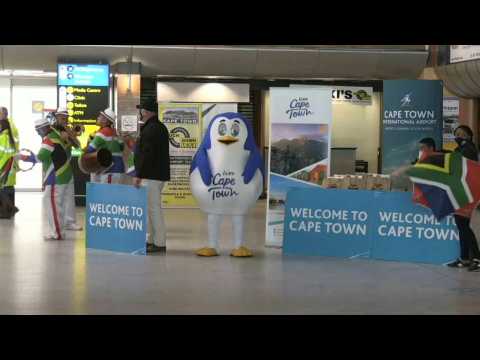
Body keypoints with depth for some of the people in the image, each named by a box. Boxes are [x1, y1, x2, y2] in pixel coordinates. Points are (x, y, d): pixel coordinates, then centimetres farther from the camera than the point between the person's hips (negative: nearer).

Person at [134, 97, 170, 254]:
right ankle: (150, 240, 23)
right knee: (151, 208, 16)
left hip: (151, 175, -11)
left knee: (154, 208, -7)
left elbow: (146, 155, -23)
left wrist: (138, 175, -21)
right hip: (156, 174, 11)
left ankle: (159, 243, -5)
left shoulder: (151, 130, -16)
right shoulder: (159, 127, 19)